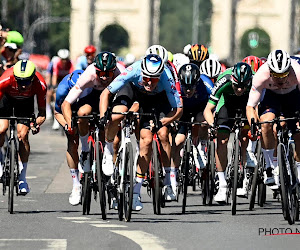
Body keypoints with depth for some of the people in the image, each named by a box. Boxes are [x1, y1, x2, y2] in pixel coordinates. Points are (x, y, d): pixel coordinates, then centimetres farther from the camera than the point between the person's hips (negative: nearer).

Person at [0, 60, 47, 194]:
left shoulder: (40, 84, -35)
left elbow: (42, 112, -24)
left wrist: (37, 124, -44)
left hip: (26, 101, 0)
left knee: (23, 136, -13)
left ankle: (22, 178, -4)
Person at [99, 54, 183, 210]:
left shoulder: (167, 79, -37)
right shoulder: (133, 71, -38)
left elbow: (179, 109, -27)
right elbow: (106, 93, -28)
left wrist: (160, 122, -38)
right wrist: (103, 118, -40)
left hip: (157, 98, 1)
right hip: (133, 89, -1)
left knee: (163, 134, -19)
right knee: (116, 116, -33)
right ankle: (108, 152, -2)